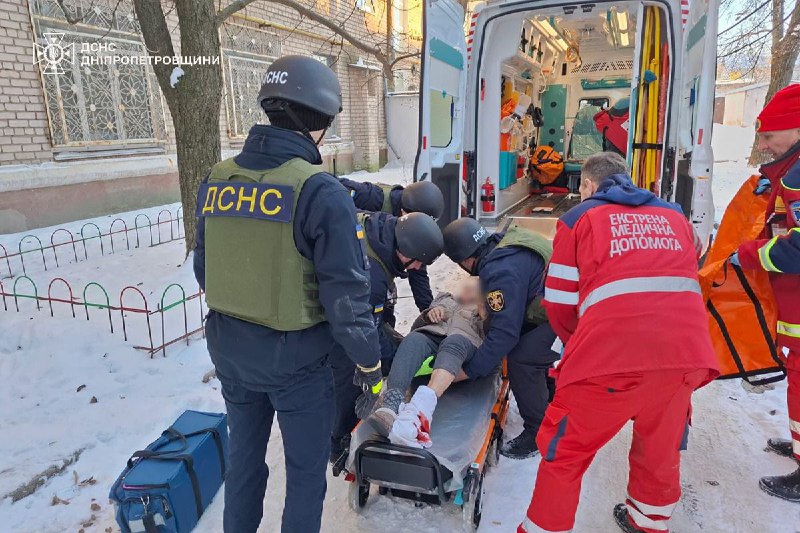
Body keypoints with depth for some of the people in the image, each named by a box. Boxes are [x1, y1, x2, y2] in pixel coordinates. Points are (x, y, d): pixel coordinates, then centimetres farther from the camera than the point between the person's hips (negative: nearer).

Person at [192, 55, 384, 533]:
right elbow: (346, 292, -20)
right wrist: (368, 359, -5)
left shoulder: (215, 181, -2)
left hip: (228, 349, 6)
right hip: (294, 356, -6)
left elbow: (205, 270, 7)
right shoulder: (322, 192, -22)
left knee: (244, 453, 27)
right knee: (306, 469, 16)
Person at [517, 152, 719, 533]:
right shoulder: (674, 215, 23)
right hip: (686, 352, 5)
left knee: (565, 450, 12)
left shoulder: (579, 217, 11)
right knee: (662, 446, 27)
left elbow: (559, 303, 8)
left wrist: (581, 347, 26)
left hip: (613, 355, -5)